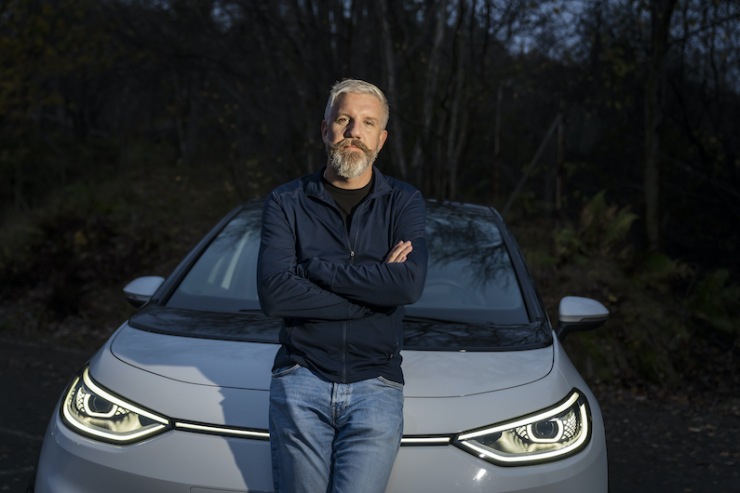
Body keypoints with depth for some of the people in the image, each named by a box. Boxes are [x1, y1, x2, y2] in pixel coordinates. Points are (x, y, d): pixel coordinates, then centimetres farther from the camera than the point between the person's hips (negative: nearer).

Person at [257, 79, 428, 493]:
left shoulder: (404, 203, 7)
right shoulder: (287, 203, 5)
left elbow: (410, 284, -12)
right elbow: (273, 294, -9)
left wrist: (314, 266, -10)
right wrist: (374, 285, -9)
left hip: (376, 385, 0)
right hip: (301, 379, 1)